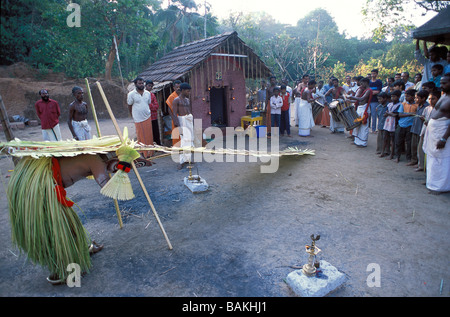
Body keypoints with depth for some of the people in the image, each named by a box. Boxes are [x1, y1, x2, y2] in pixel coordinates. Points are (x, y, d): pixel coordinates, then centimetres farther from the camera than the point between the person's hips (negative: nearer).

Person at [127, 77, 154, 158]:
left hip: (148, 117, 4)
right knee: (141, 136, 5)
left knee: (149, 135, 8)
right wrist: (133, 116, 5)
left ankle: (150, 151, 21)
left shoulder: (147, 93, 5)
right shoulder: (131, 94, -7)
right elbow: (129, 106, 2)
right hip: (138, 119, -3)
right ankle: (144, 152, 19)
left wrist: (148, 113, 13)